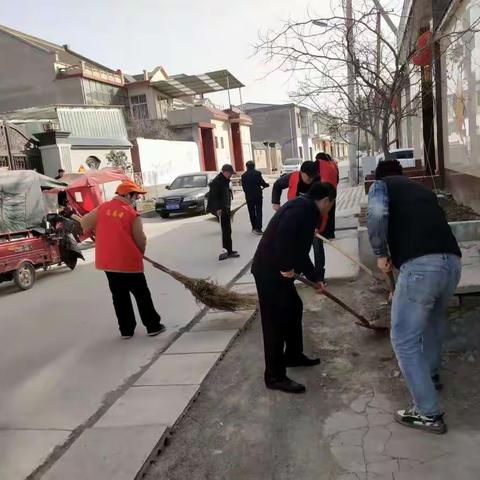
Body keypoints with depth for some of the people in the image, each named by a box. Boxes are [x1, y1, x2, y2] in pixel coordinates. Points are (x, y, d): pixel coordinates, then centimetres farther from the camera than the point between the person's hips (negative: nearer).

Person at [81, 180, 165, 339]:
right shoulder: (132, 214, -10)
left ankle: (126, 330, 19)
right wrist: (140, 253, 14)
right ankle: (153, 326, 14)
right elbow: (141, 240, -6)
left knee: (119, 296, 14)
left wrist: (99, 233, 29)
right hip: (129, 261, -5)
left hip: (107, 261, 5)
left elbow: (85, 223, 13)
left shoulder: (102, 208, 3)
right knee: (142, 294, 8)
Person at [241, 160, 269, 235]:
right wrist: (267, 185, 13)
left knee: (252, 212, 14)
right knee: (259, 212, 3)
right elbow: (262, 182, -8)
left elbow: (244, 187, -1)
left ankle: (254, 227, 19)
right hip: (258, 195, -2)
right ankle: (258, 228, -2)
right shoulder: (257, 173, -10)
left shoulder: (244, 175, -3)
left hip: (249, 196, 2)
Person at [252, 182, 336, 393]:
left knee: (293, 308, 22)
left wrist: (314, 279, 33)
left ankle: (293, 355, 39)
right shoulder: (303, 207, -13)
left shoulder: (305, 209, 19)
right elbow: (283, 235, -31)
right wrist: (286, 267, -21)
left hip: (277, 270, 11)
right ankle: (275, 376, 7)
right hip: (269, 271, -11)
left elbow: (300, 249, 27)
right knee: (275, 321, -4)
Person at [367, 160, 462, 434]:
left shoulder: (382, 185, 15)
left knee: (404, 339, 6)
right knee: (433, 319, 33)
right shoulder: (424, 190, 32)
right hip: (453, 261, 7)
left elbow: (377, 215, -9)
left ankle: (429, 414, 12)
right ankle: (431, 373, 51)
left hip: (420, 265, -7)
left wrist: (381, 254, 4)